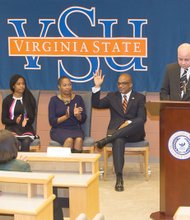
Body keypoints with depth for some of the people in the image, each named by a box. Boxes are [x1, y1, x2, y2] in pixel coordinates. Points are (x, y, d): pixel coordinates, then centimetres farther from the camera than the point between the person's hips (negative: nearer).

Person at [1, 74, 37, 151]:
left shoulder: (29, 99, 8)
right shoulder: (7, 100, 7)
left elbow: (32, 118, 7)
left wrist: (26, 121, -16)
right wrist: (15, 121, -14)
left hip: (26, 129, 1)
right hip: (12, 129, 0)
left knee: (26, 143, -31)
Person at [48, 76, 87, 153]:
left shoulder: (78, 98, 10)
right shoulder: (54, 100, 5)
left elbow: (83, 120, 8)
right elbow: (52, 121, -1)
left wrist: (77, 115, -15)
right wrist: (65, 117, -17)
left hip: (75, 128, 2)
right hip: (59, 129, -1)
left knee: (79, 139, -32)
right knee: (69, 140, -34)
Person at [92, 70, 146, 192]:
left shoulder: (139, 98, 12)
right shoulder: (112, 96, 18)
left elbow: (142, 118, -1)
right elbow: (96, 104, 5)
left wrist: (128, 123, -19)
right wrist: (97, 87, -5)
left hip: (134, 133, 0)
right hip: (116, 130, 0)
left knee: (139, 122, -36)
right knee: (118, 140, -37)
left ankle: (107, 140, -36)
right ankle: (119, 178, -43)